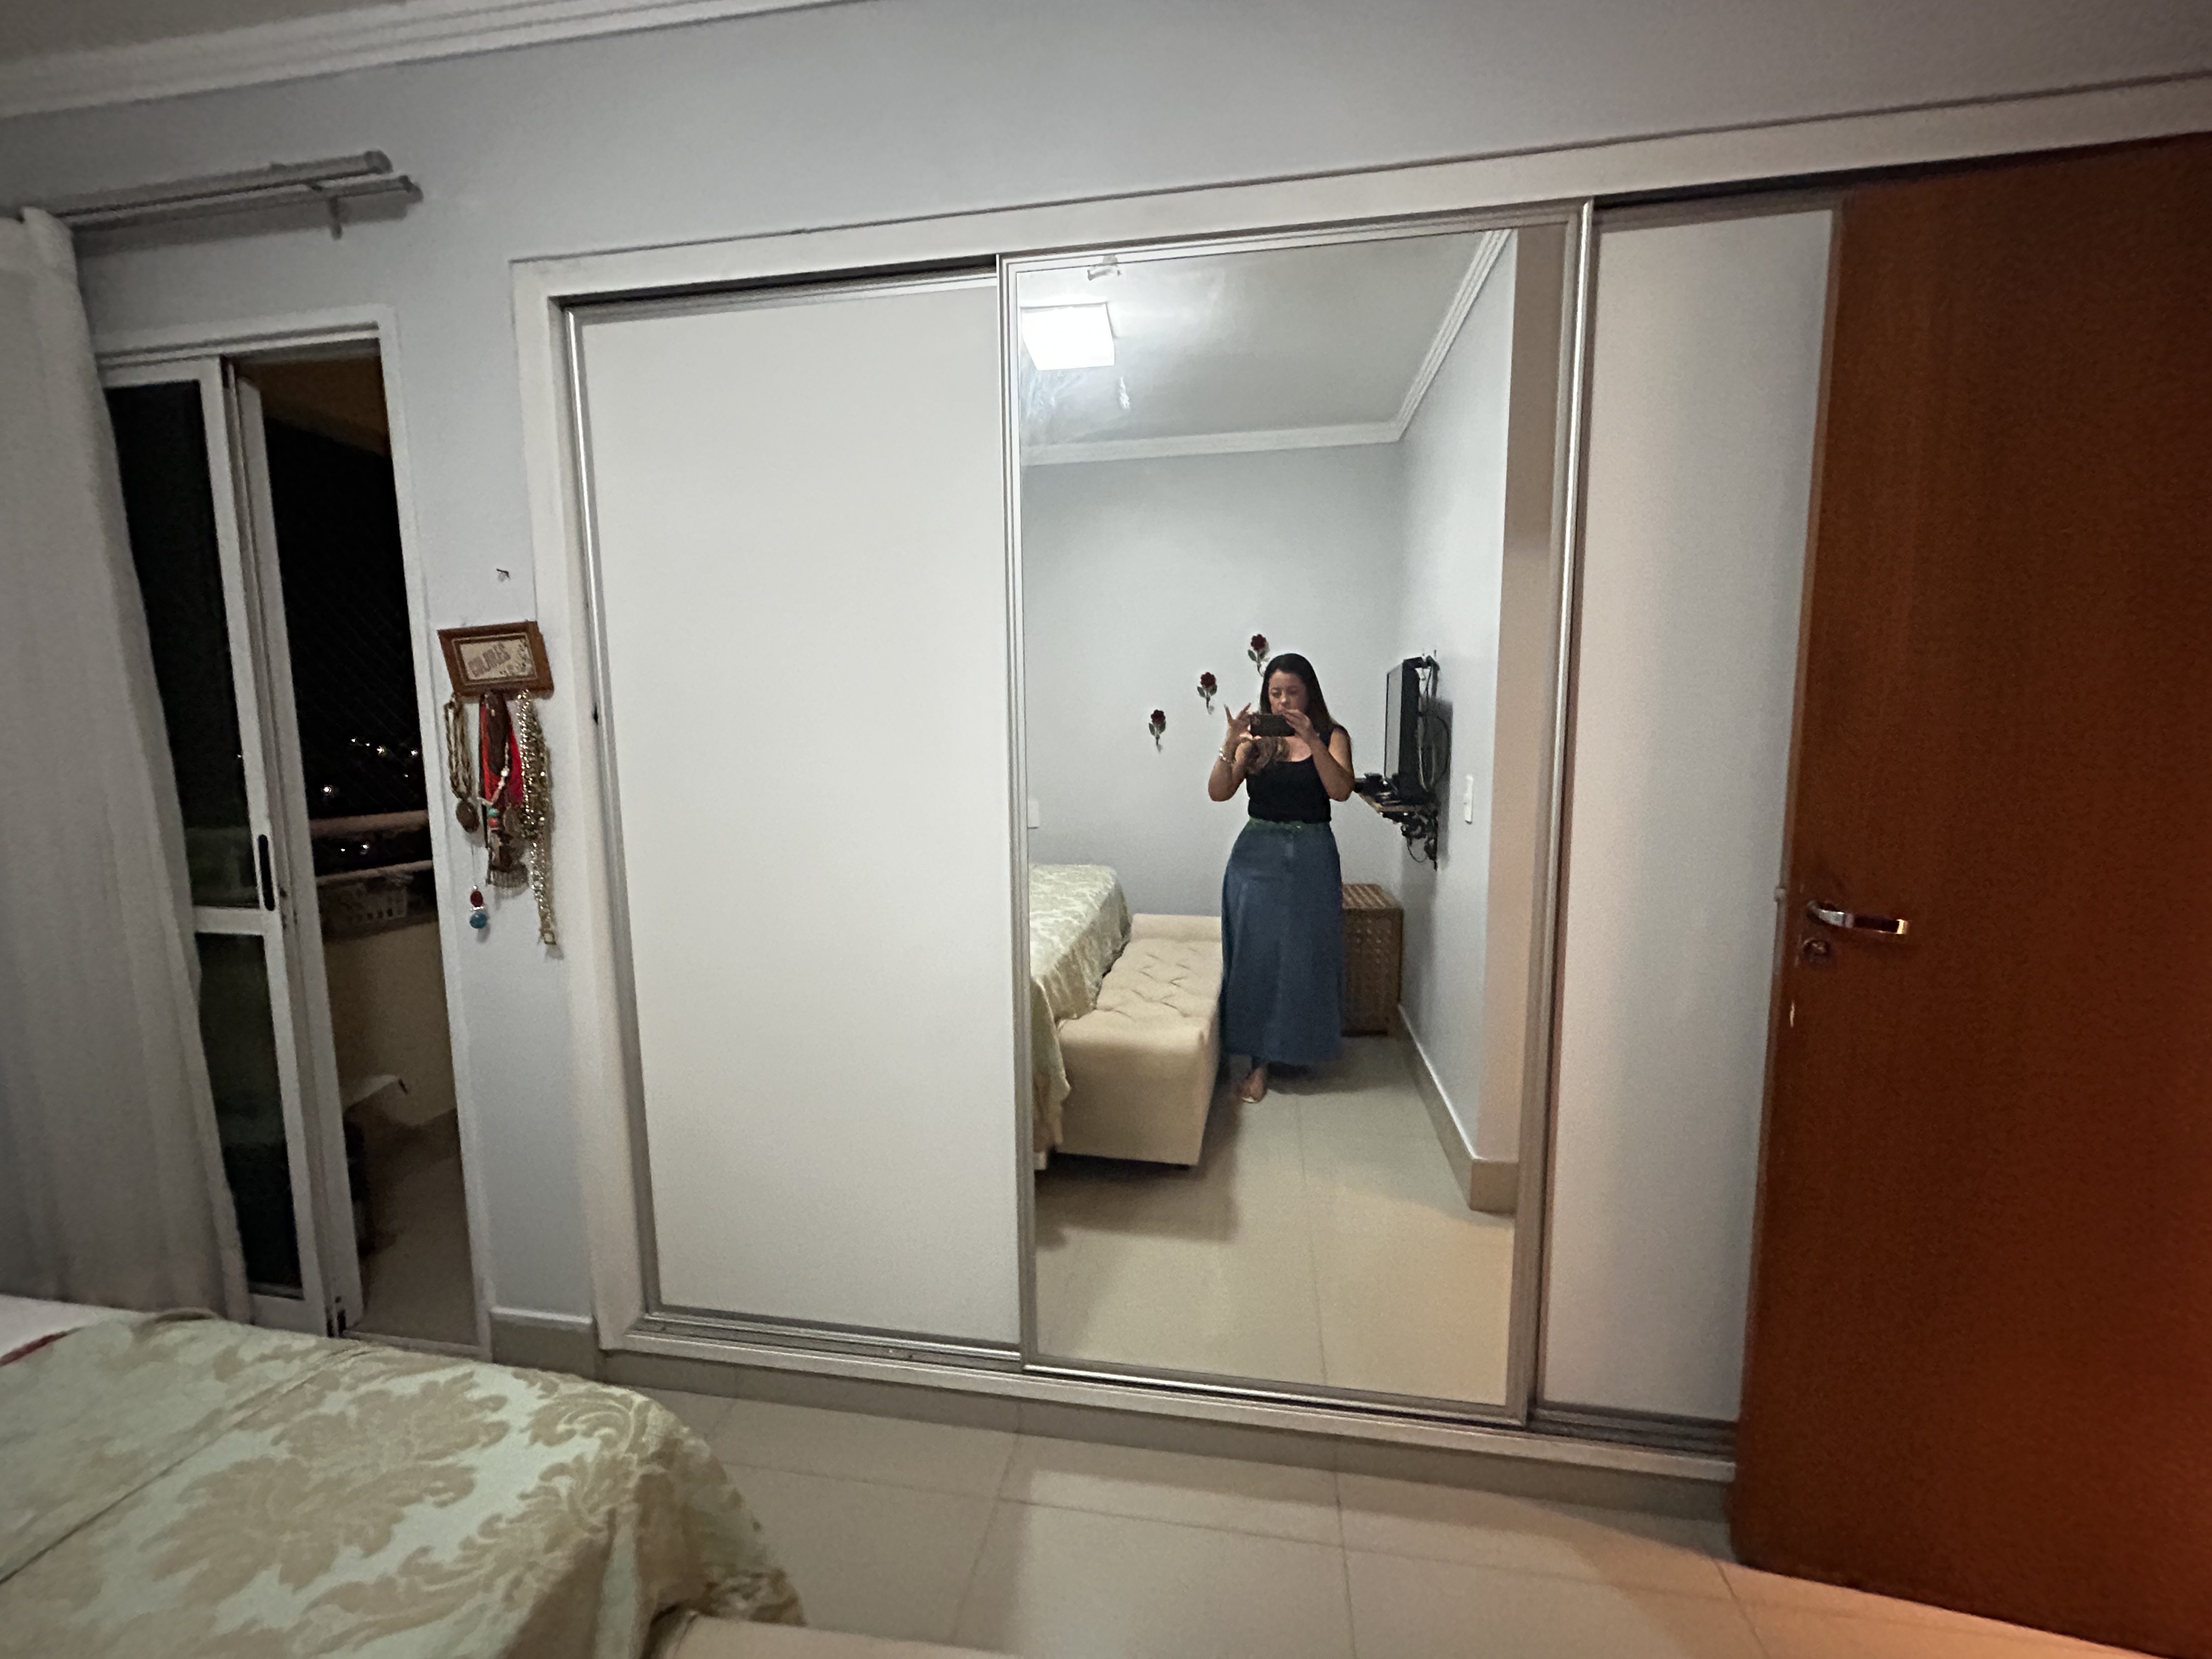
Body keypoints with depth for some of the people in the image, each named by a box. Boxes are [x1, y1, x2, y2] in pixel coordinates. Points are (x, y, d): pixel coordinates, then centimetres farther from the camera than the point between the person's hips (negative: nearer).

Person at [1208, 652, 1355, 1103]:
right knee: (1257, 956, 0)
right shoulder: (1255, 740, 4)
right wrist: (1231, 744, -20)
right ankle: (1260, 1061, 10)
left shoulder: (1332, 737, 2)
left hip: (1312, 858, 0)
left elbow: (1340, 789, -15)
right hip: (1258, 857, 1)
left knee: (1307, 956, 6)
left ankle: (1304, 1046, 28)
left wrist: (1311, 739, -24)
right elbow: (1218, 793, -6)